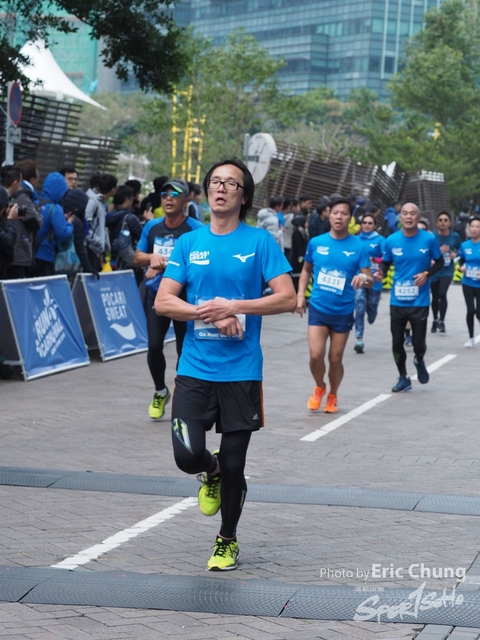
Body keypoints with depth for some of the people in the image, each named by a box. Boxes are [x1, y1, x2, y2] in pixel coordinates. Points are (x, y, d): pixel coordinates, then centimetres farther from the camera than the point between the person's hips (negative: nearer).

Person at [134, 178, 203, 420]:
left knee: (185, 350, 3)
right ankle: (160, 391, 17)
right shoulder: (152, 227, 6)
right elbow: (138, 257, 13)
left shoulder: (196, 230, -10)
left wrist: (165, 265, -22)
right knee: (154, 345, -7)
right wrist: (151, 257, -9)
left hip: (185, 297, -3)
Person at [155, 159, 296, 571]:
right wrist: (210, 313, -13)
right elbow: (163, 302, 2)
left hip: (241, 371, -1)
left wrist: (233, 306, -17)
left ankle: (227, 540, 28)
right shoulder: (189, 243, 6)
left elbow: (287, 299, -8)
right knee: (188, 455, -12)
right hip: (194, 368, 2)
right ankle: (212, 473, 26)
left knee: (234, 465, 5)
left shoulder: (260, 242, -1)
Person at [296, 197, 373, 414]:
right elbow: (306, 269, 14)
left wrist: (363, 278, -30)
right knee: (316, 355, -10)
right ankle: (319, 387, 20)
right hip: (318, 308, 1)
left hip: (343, 312, 0)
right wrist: (300, 295, 5)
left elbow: (370, 280, -7)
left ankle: (332, 396, 32)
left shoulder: (359, 247, -6)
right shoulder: (316, 243, -1)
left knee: (335, 358, 8)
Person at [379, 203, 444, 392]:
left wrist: (427, 274, -12)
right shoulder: (391, 240, -3)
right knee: (397, 342, 6)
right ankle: (403, 378, 26)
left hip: (419, 302, -2)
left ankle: (419, 362, 34)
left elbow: (439, 262, 6)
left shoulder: (429, 239, -6)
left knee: (418, 342, -2)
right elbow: (386, 263, 10)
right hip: (397, 301, 2)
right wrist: (381, 272, -12)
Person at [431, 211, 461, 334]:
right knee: (435, 297, 13)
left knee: (442, 294, -20)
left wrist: (455, 254, -9)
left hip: (447, 270, 0)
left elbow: (460, 250, 13)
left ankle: (442, 322, -6)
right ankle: (435, 321, 36)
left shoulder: (455, 236, -5)